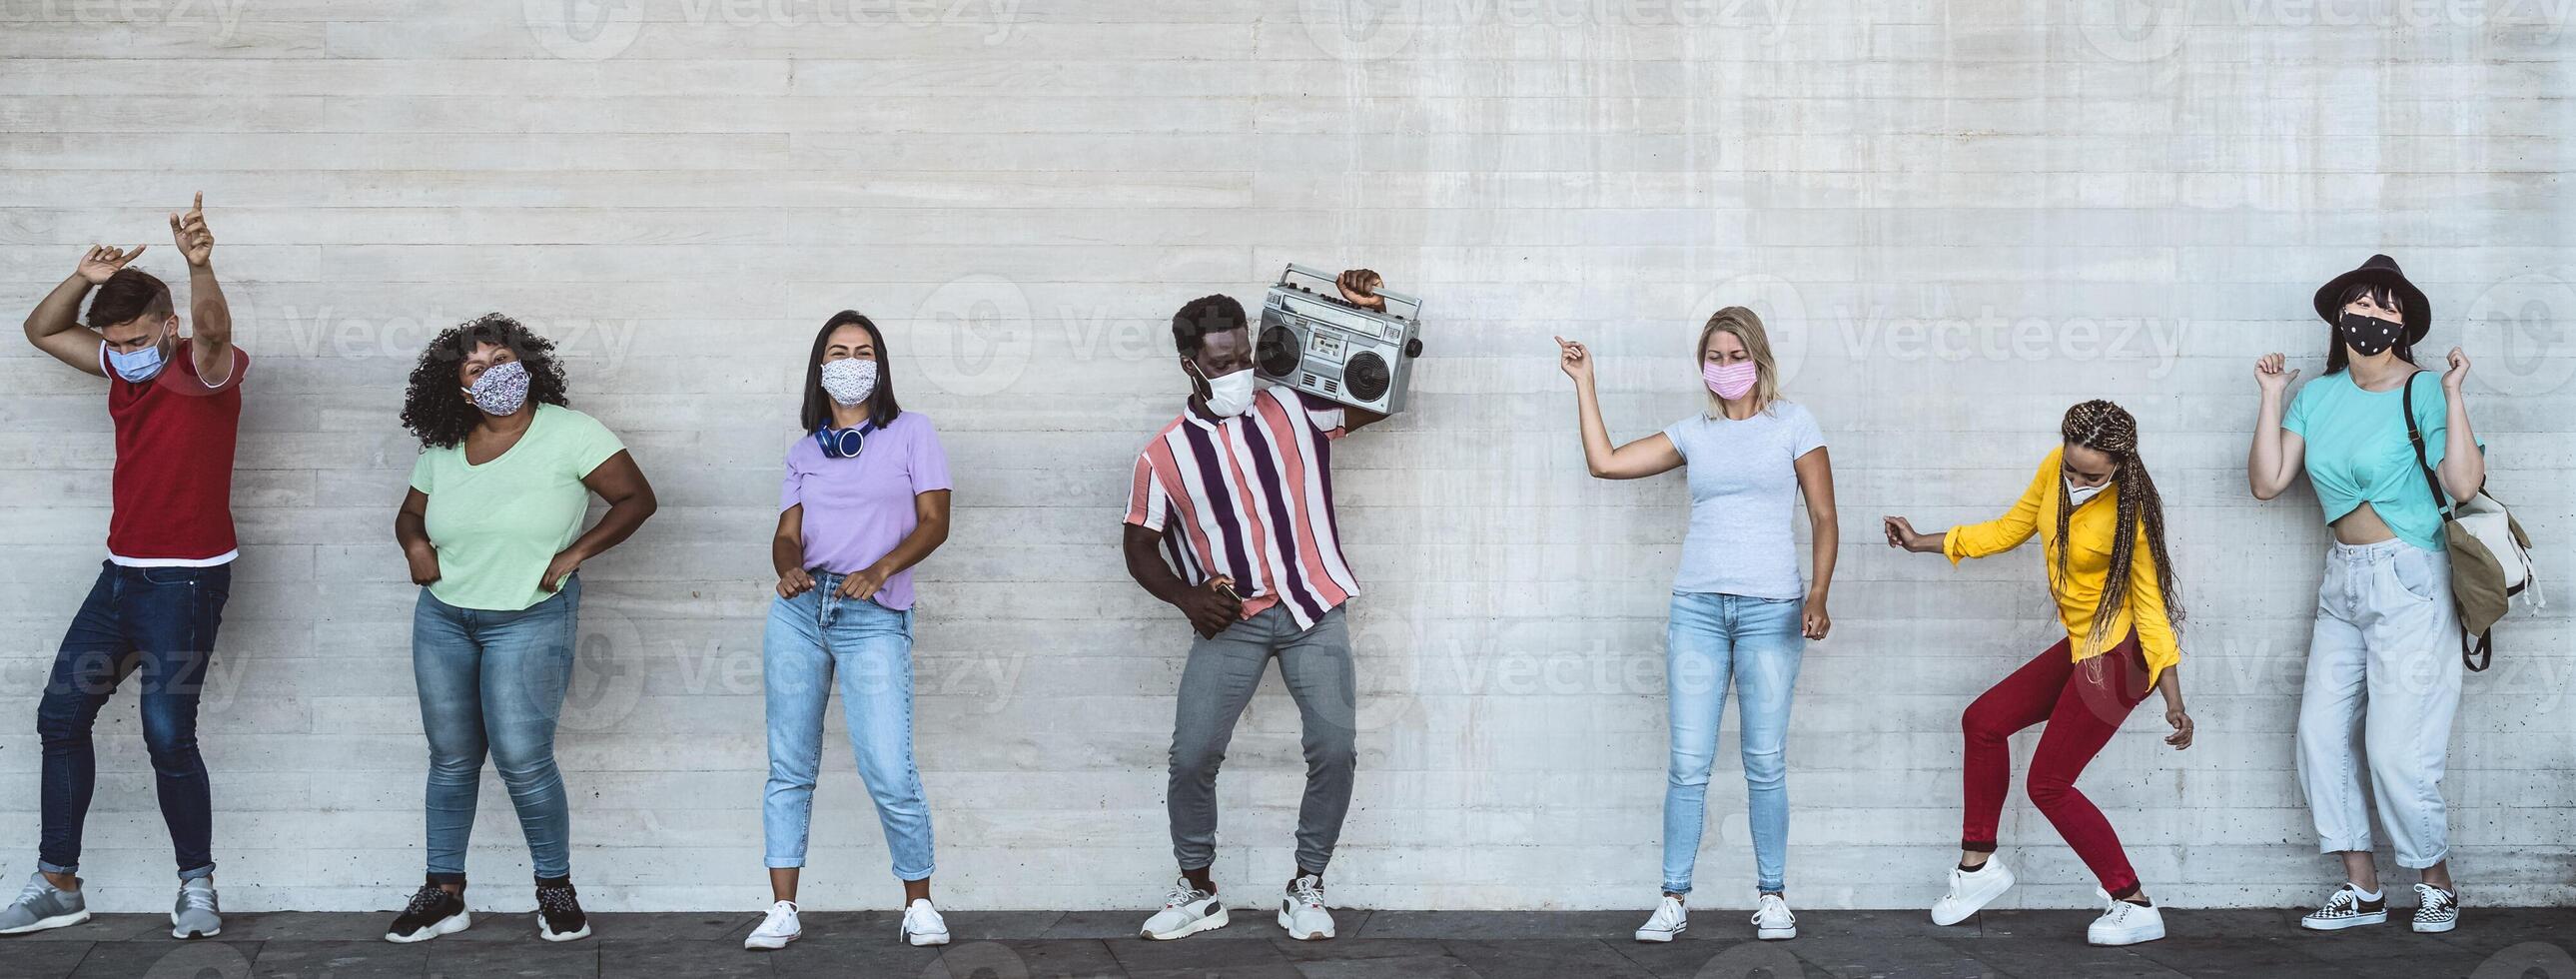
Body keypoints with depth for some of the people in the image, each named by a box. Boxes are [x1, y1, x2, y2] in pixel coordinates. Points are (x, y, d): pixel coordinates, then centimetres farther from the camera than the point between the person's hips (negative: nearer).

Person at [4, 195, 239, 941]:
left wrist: (199, 265, -55)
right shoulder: (122, 364, 9)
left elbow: (213, 331, -34)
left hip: (187, 579, -8)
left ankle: (197, 886, 4)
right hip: (122, 571, 8)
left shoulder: (207, 370, -12)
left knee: (168, 734, -11)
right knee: (61, 716, 8)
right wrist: (84, 279, -2)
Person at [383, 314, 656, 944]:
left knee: (522, 760, -9)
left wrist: (573, 555, -16)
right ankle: (444, 894, 20)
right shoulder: (442, 449, 4)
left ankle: (556, 889, 9)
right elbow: (409, 514, 18)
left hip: (530, 620, -5)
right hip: (442, 615, 5)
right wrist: (415, 544, -6)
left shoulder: (569, 435, -12)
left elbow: (637, 498, -10)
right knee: (450, 758, 10)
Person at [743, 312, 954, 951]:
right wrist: (788, 568, -15)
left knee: (890, 775, -11)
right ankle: (782, 911, 12)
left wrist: (879, 570, -17)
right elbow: (787, 534, 9)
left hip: (874, 620, -4)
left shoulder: (910, 432, 5)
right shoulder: (804, 450, 15)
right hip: (799, 611, 4)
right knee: (790, 769, 5)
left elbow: (934, 521, -1)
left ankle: (919, 905, 7)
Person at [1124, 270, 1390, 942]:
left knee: (1334, 747, -10)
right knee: (1191, 757, -6)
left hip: (1313, 610, 0)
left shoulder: (1294, 408, 5)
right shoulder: (1165, 453, 2)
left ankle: (1306, 888, 8)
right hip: (1230, 619, 0)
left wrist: (1373, 316, -5)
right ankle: (1197, 892, 14)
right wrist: (1187, 598, -11)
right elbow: (1140, 547, 7)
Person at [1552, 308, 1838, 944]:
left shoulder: (1792, 423, 6)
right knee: (1688, 764, -1)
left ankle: (1772, 896, 12)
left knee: (1765, 763, 0)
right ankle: (1674, 900, 4)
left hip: (1770, 609, -2)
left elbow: (1824, 518, 3)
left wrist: (1819, 594, -9)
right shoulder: (1694, 433, 14)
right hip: (1697, 608, 2)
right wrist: (1583, 383, 12)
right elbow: (1604, 462, 10)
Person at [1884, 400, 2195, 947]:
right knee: (1982, 721, 13)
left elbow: (2151, 606, -17)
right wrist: (1923, 543, 13)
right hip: (2080, 646, 8)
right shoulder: (2056, 469, -4)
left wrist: (2174, 702, -17)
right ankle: (1978, 866, 24)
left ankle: (2135, 908, 4)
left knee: (2048, 783, -5)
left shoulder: (2129, 514, -22)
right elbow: (2011, 529, 12)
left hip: (2119, 655, -8)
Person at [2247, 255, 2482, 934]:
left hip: (2408, 583, -6)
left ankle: (2436, 880, 16)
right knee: (2322, 735, 4)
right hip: (2343, 580, 6)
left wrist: (2452, 394, -19)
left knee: (2396, 749, -6)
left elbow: (2464, 483, -20)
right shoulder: (2318, 396, 8)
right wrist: (2271, 397, 2)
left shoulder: (2423, 392, -8)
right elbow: (2267, 481, 2)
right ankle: (2362, 889, 15)